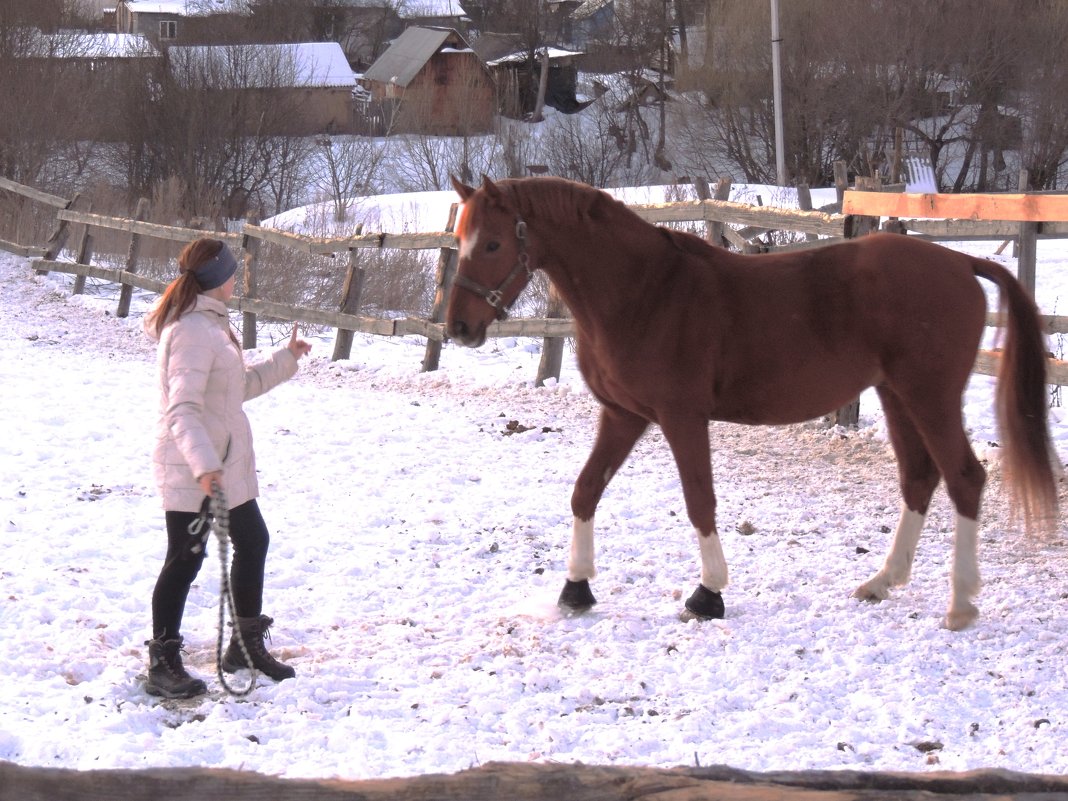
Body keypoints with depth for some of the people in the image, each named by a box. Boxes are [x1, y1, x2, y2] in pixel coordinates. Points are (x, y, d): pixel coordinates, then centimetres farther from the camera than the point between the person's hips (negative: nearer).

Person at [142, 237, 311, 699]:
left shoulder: (211, 324, 14)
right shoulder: (192, 331, -20)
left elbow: (242, 386, 24)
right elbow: (182, 409, -30)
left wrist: (286, 360, 24)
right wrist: (203, 463, -41)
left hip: (226, 465, 10)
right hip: (191, 470, -10)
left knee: (253, 542, 18)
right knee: (185, 560, -3)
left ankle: (246, 644, 32)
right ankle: (162, 665, 6)